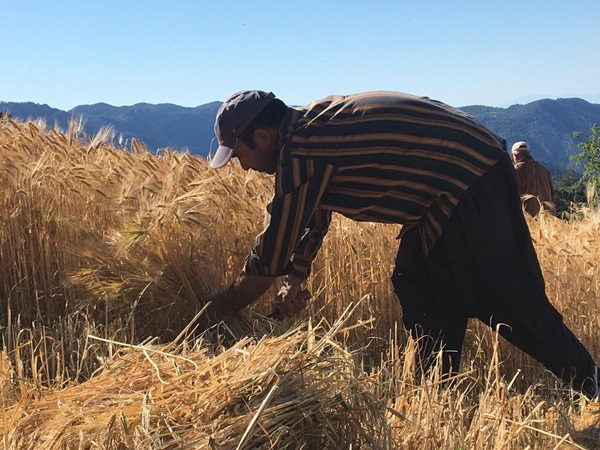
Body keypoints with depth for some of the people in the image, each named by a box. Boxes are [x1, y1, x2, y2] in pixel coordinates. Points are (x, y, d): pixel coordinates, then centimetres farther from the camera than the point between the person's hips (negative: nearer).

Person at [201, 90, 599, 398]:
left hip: (470, 182, -10)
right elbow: (312, 220, 20)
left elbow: (270, 257, -15)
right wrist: (295, 281, 11)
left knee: (512, 301, -4)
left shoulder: (300, 153, -20)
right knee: (417, 287, 11)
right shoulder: (309, 125, 10)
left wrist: (212, 316, -3)